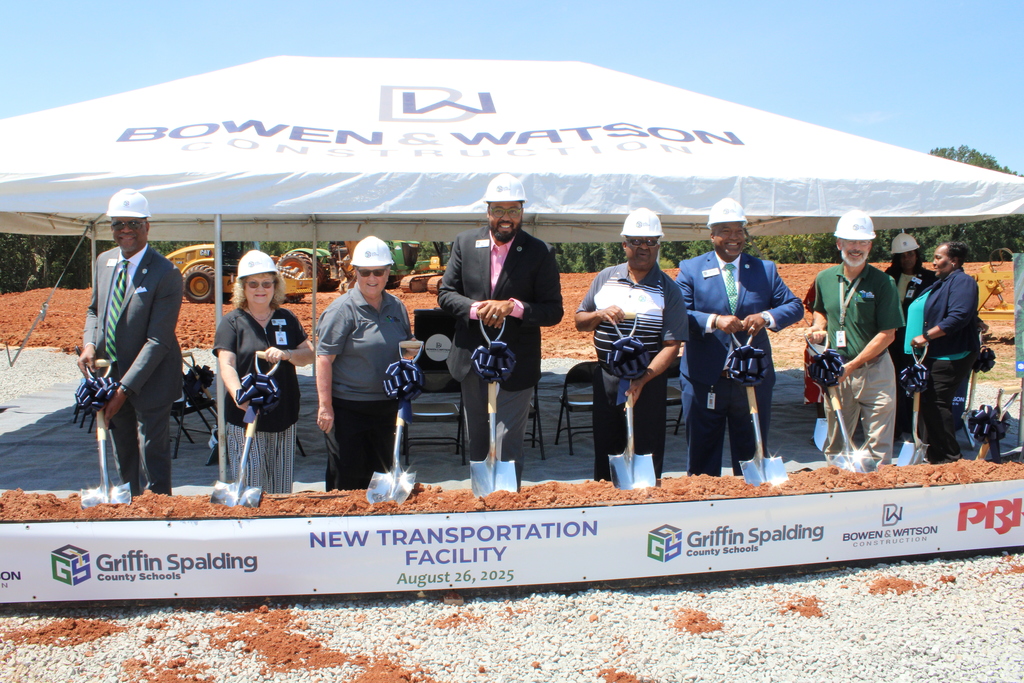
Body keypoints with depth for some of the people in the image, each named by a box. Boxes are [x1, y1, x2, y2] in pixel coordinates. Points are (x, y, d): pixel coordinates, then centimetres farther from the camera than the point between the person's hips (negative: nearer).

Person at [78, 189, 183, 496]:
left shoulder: (166, 274, -19)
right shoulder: (104, 261, 4)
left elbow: (158, 340, -21)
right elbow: (94, 310, 18)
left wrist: (125, 388, -23)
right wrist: (89, 344, -4)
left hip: (149, 381, -7)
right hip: (109, 375, 7)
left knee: (152, 457, 2)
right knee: (124, 458, 18)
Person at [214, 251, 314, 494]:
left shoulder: (287, 319, 11)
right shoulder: (232, 322, 0)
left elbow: (309, 355, 8)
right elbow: (226, 365, -12)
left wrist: (286, 354, -14)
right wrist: (239, 395, -31)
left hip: (284, 414, 4)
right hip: (245, 417, -3)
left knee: (281, 487, 10)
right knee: (249, 485, -4)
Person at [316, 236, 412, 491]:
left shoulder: (397, 307, 8)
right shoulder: (343, 309, -9)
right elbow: (324, 358, -13)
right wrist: (325, 406, -18)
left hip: (386, 405, 6)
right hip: (348, 407, -5)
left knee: (380, 472, 14)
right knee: (346, 478, 2)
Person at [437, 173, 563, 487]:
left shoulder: (540, 253, -8)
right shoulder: (465, 243, 0)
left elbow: (553, 311, -8)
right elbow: (445, 293, 2)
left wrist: (514, 307, -24)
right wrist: (476, 309, -17)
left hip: (515, 367, -4)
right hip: (471, 362, 4)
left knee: (507, 447, -3)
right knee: (475, 443, 20)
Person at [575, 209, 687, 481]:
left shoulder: (668, 289, -5)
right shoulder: (605, 278, 7)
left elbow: (671, 345, -11)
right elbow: (580, 322, 12)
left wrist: (642, 379, -24)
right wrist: (600, 314, -11)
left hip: (648, 381, -3)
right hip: (606, 378, 3)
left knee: (646, 453, 4)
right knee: (605, 449, 11)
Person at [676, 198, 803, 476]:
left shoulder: (765, 269, 7)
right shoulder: (691, 270, 0)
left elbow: (795, 306, 3)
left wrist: (767, 317, -16)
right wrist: (713, 321, -25)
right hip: (705, 382, -2)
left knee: (752, 457, 14)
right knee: (702, 457, 9)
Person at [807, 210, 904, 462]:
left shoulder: (883, 282, -8)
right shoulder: (824, 279, 5)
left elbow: (888, 334, -10)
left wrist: (852, 365, -15)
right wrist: (818, 327, 2)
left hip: (874, 371, -3)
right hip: (836, 372, 4)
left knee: (878, 446, 1)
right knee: (835, 445, 13)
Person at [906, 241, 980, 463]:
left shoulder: (962, 282, -12)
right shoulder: (942, 283, 19)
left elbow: (958, 317, -25)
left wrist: (926, 336, -24)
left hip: (951, 356, -10)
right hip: (935, 355, 10)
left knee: (936, 403, -10)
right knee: (928, 402, 11)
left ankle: (948, 457, -2)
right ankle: (932, 452, 20)